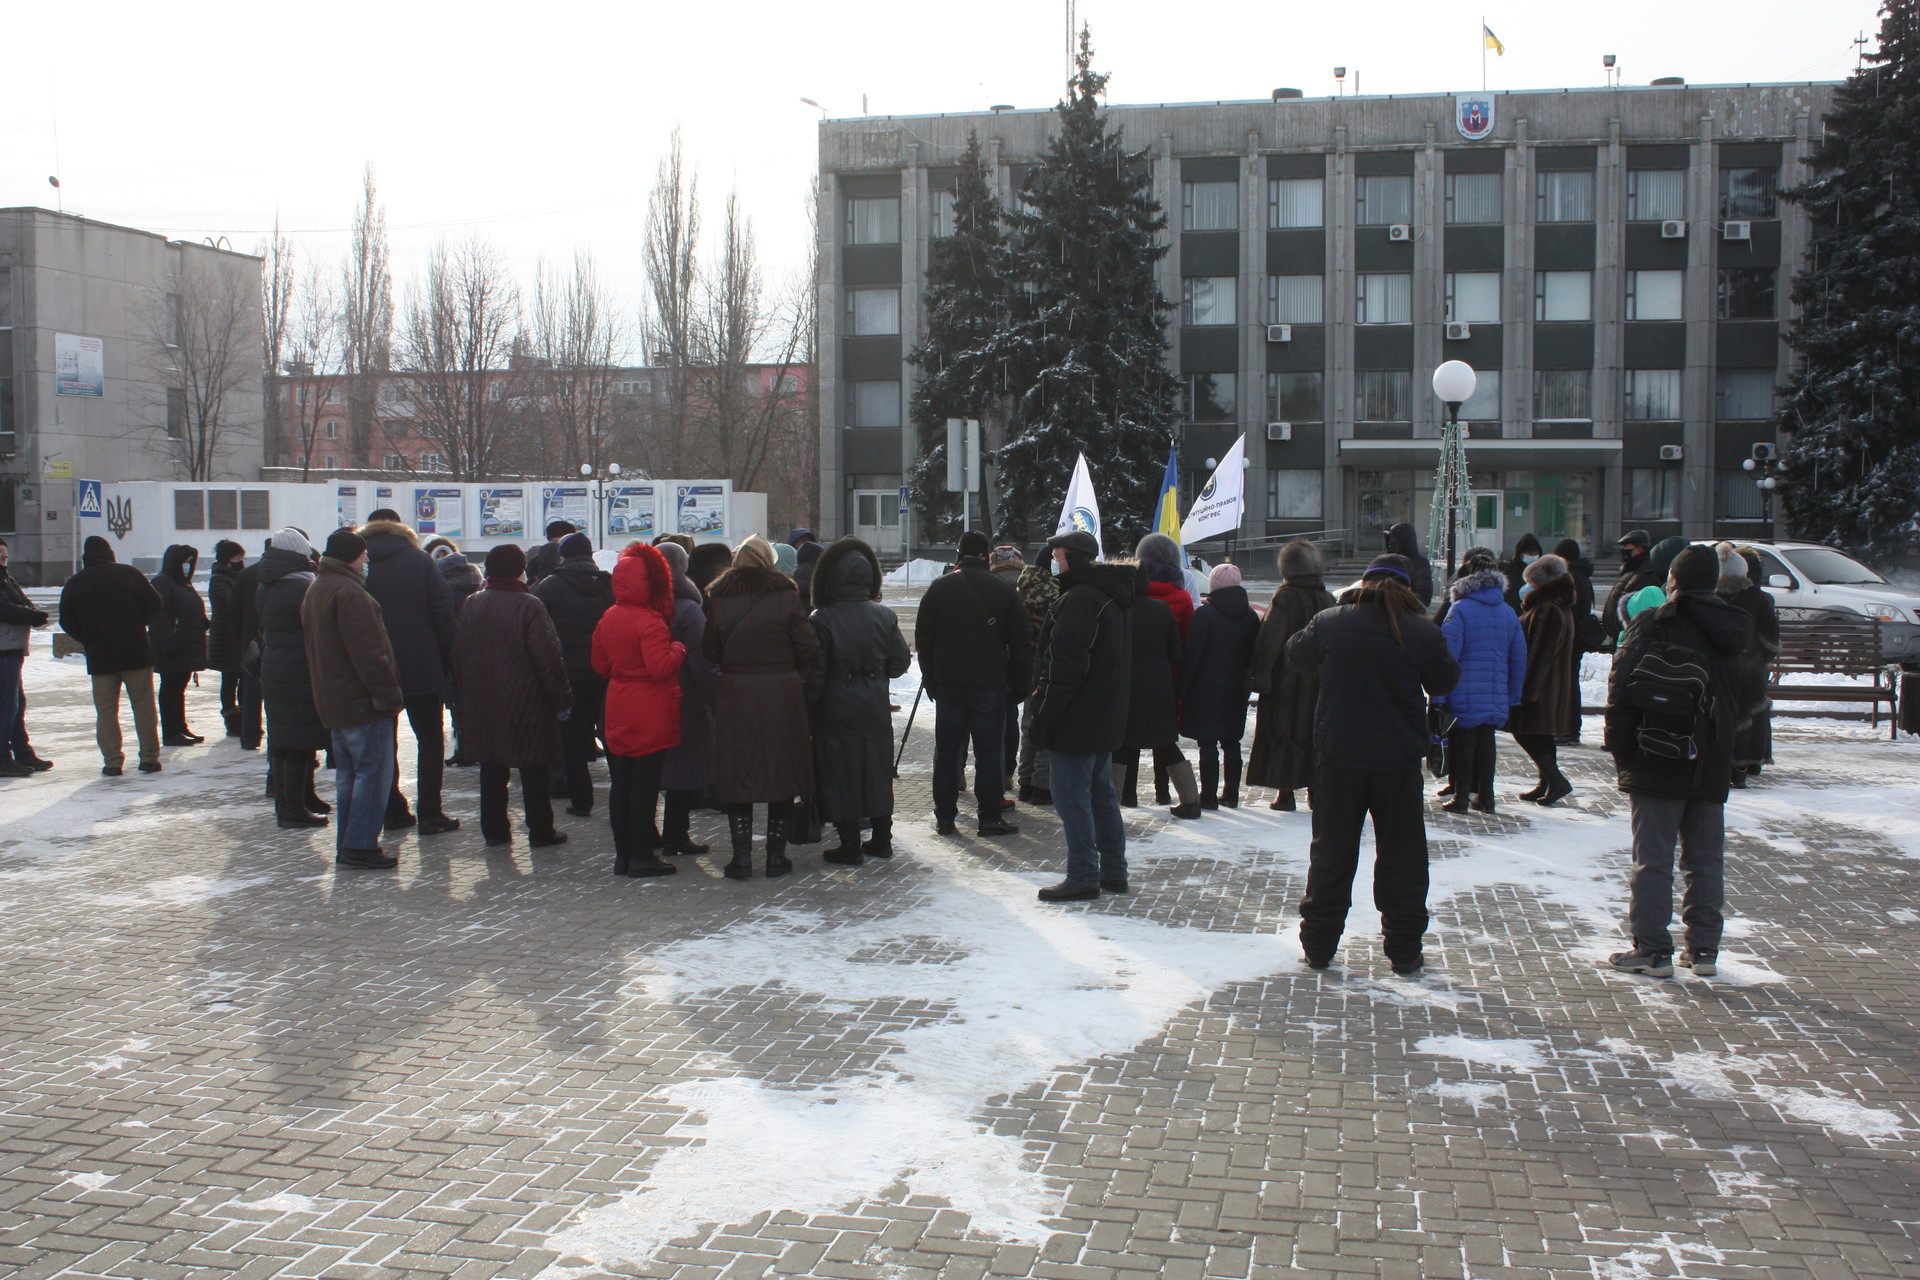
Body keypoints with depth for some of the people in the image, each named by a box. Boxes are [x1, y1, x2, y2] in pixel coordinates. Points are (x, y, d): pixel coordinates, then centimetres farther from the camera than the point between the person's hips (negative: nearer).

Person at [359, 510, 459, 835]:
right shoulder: (420, 560, -2)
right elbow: (443, 613, -7)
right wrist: (448, 659, 0)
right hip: (422, 668, -2)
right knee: (430, 738, 6)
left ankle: (393, 811, 14)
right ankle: (429, 813, 2)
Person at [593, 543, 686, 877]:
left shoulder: (607, 619, 7)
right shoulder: (649, 621, -17)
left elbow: (599, 665, 15)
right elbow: (660, 667, -24)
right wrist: (678, 649, -8)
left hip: (618, 712, 8)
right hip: (650, 715, -7)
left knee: (620, 784, 11)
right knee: (645, 785, -2)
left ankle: (623, 853, 17)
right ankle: (642, 856, 2)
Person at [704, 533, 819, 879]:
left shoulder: (718, 598, 0)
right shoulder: (786, 595, -5)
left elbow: (709, 651, 3)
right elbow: (807, 648, -5)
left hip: (734, 695, 1)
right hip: (782, 693, -1)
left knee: (737, 776, 7)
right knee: (782, 772, 9)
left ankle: (741, 858, 6)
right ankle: (776, 855, 12)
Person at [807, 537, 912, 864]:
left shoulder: (822, 619, -14)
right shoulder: (884, 615, -2)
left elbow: (814, 673, -12)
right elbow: (900, 662, 2)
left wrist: (807, 710, -3)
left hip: (837, 710, -4)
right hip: (876, 707, 4)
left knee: (841, 774, 4)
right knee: (877, 769, 15)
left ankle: (850, 845, 6)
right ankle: (881, 839, 22)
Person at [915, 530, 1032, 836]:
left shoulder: (938, 588, 2)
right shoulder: (1004, 591, -2)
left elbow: (923, 639, 6)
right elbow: (1021, 644, 0)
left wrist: (930, 679, 13)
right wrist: (1019, 682, 9)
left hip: (948, 684, 2)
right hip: (990, 684, -2)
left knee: (947, 751, 8)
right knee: (989, 751, 3)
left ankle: (944, 817, 12)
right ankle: (990, 817, 5)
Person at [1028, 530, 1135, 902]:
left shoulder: (1079, 599, -19)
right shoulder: (1114, 597, 14)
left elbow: (1065, 666, -24)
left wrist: (1045, 714, -19)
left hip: (1075, 719, -10)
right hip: (1106, 719, 10)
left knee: (1072, 798, -4)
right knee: (1101, 792, 17)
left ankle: (1082, 878, 0)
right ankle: (1114, 872, 23)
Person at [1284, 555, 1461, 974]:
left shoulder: (1329, 624, -5)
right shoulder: (1423, 633, -8)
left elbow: (1297, 656, 13)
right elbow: (1445, 682, 7)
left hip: (1339, 755, 1)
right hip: (1399, 761, -1)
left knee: (1331, 852, 12)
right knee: (1402, 854, 11)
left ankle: (1318, 947, 17)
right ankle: (1404, 951, 15)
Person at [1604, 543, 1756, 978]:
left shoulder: (1651, 625, -9)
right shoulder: (1735, 631, 7)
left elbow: (1621, 691, -11)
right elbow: (1744, 703, 15)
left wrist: (1620, 750, -4)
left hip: (1655, 763, -4)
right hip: (1711, 767, 5)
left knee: (1653, 860, -1)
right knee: (1706, 859, 11)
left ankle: (1652, 950, 0)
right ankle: (1704, 948, 15)